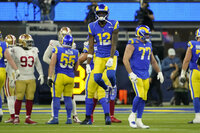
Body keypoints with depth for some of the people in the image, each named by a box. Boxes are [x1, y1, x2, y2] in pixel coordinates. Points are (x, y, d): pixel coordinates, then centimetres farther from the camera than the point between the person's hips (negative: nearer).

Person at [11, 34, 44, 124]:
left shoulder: (34, 51, 9)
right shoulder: (16, 51, -5)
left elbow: (38, 64, 19)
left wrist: (41, 74, 13)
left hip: (31, 79, 4)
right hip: (20, 79, -4)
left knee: (30, 98, 3)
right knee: (19, 98, -4)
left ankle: (28, 118, 8)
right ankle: (16, 118, 5)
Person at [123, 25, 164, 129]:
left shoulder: (148, 44, 13)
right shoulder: (133, 44, -10)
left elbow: (153, 61, 24)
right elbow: (125, 60, -14)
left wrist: (159, 72, 18)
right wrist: (131, 73, -21)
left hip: (145, 75, 7)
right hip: (136, 74, -7)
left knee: (143, 98, 5)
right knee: (140, 96, -18)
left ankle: (139, 121, 11)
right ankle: (132, 115, 2)